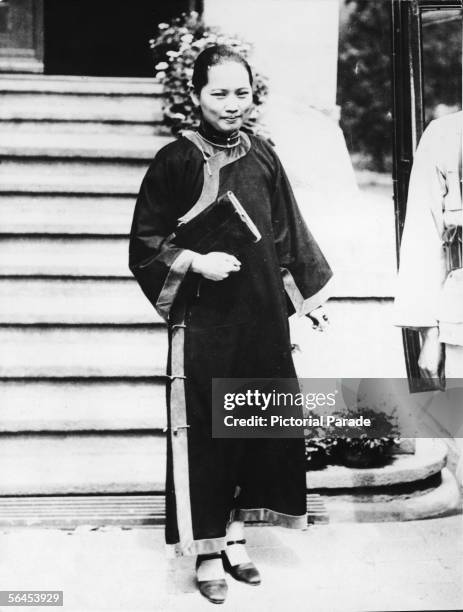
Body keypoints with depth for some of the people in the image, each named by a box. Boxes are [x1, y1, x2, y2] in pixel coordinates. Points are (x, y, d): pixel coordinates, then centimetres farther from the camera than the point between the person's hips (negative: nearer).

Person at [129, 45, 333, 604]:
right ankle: (207, 552, 15)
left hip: (263, 317, 5)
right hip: (203, 321, -5)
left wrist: (309, 295, 17)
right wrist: (196, 262, -17)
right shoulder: (175, 161, -6)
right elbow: (144, 243, -4)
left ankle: (234, 534, 26)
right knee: (203, 434, 0)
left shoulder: (262, 156, 8)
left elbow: (286, 235, 16)